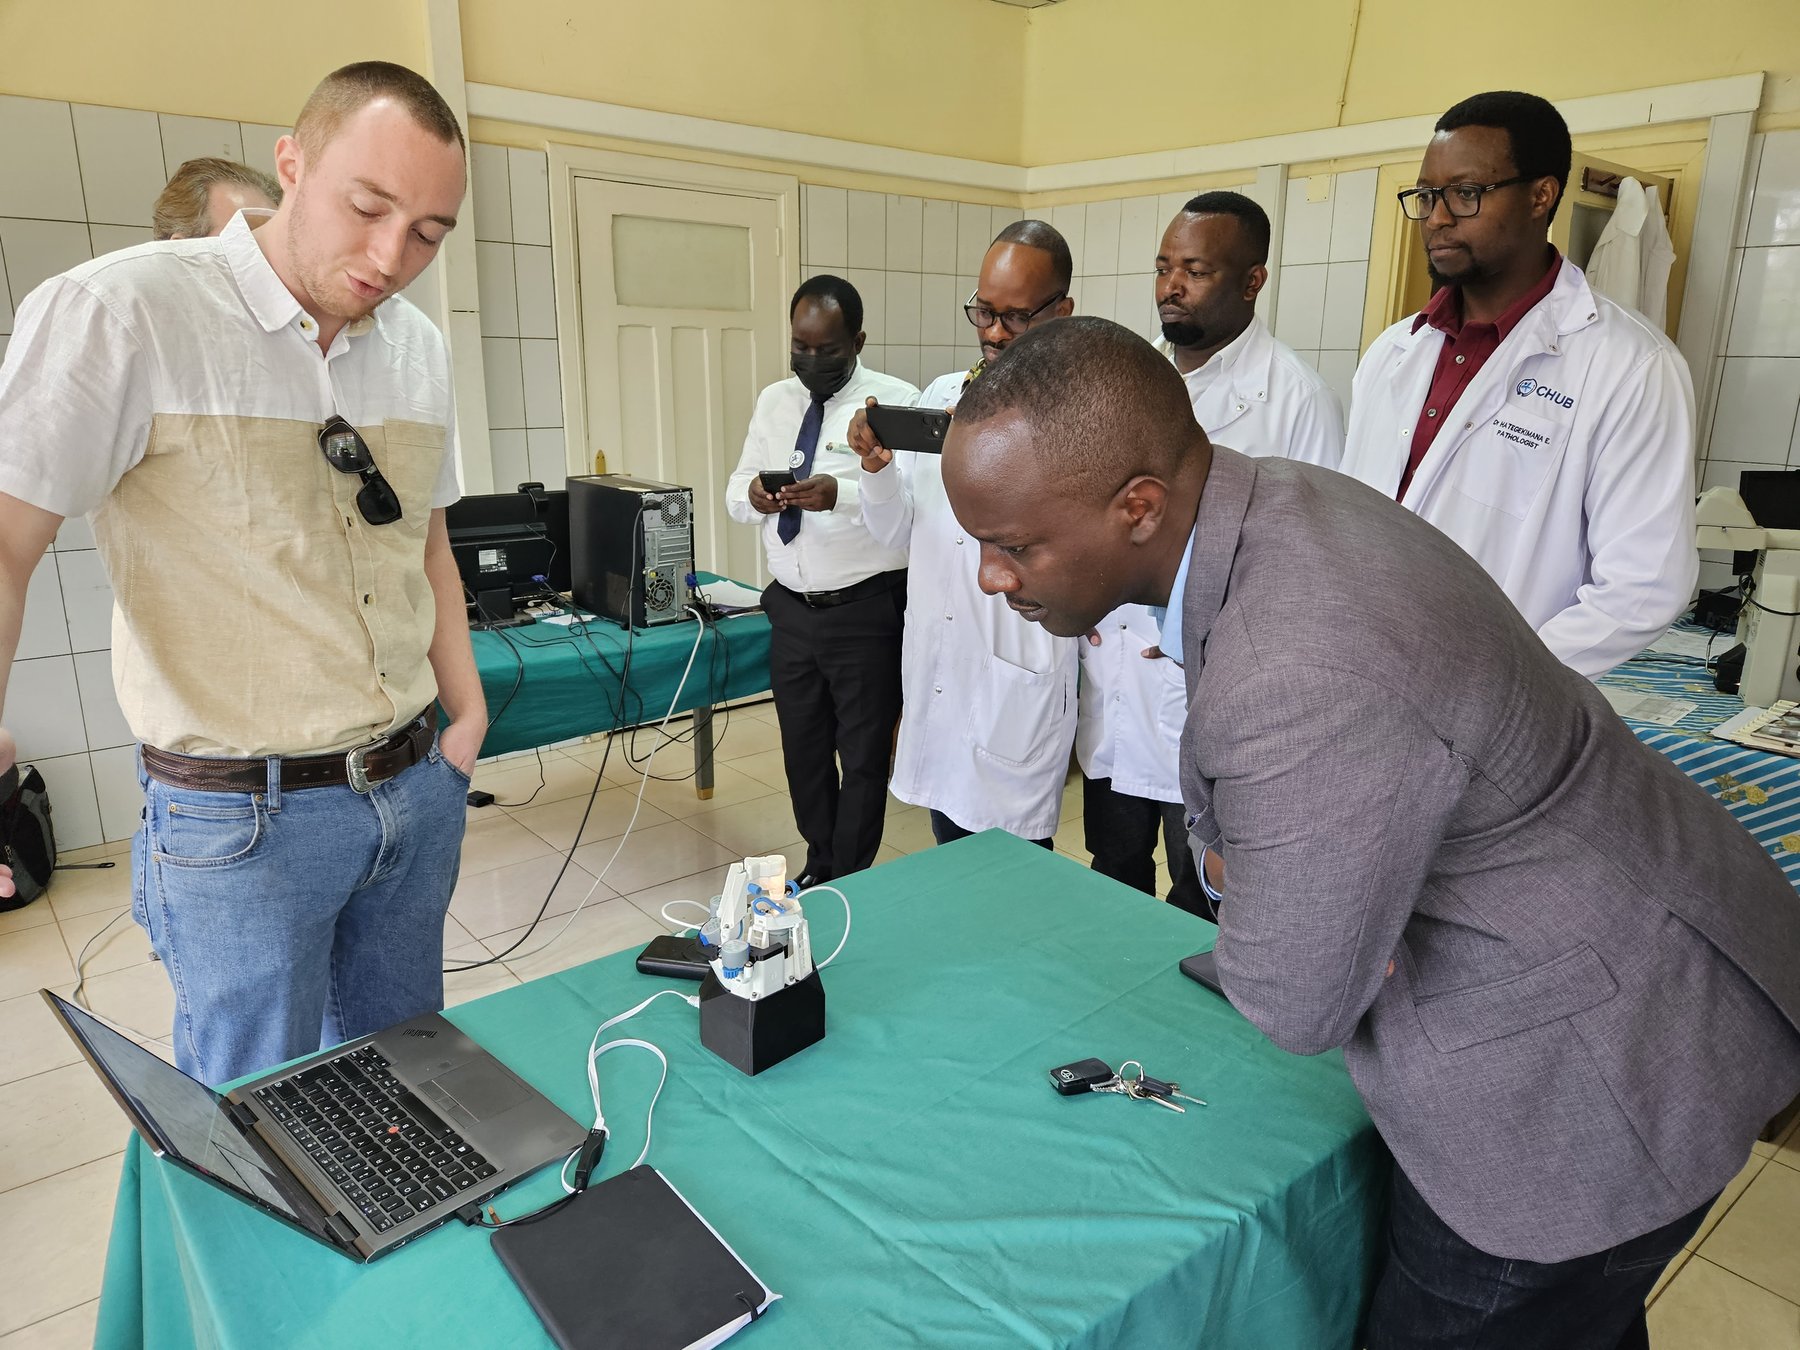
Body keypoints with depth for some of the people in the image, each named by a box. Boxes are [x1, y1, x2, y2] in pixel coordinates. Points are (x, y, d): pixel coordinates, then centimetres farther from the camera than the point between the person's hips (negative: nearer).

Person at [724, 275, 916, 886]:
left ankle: (851, 885, 27)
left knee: (863, 756, 8)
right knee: (803, 749, 19)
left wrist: (841, 494, -35)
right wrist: (753, 494, -14)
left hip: (866, 612, -5)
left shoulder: (897, 402, -9)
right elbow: (735, 492, 9)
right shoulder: (773, 401, 9)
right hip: (792, 608, 6)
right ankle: (819, 864, 40)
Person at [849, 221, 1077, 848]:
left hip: (1020, 685, -5)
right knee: (948, 859, 20)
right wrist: (877, 468, -7)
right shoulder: (938, 396, 8)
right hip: (933, 672, 6)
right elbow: (897, 532, 12)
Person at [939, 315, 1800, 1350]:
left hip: (1597, 1084, -8)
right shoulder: (1273, 500, -8)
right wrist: (1228, 849, -12)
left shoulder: (1296, 686, -39)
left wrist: (1231, 871, -7)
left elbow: (1295, 1008, -24)